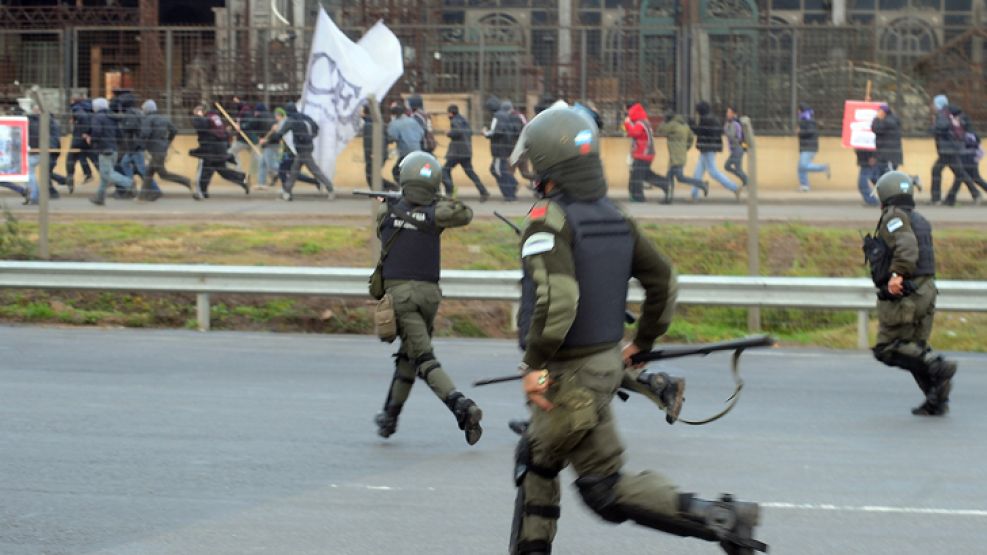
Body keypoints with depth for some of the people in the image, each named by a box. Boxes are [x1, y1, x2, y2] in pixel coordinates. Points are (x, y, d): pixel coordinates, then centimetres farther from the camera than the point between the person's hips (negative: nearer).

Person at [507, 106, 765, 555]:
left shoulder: (548, 220, -19)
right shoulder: (613, 216, 6)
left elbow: (557, 298, -32)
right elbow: (663, 279, 10)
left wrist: (534, 366, -24)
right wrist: (642, 343, 22)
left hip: (570, 374, -9)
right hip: (607, 359, 9)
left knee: (604, 489, 0)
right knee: (535, 459, 23)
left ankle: (717, 519, -9)